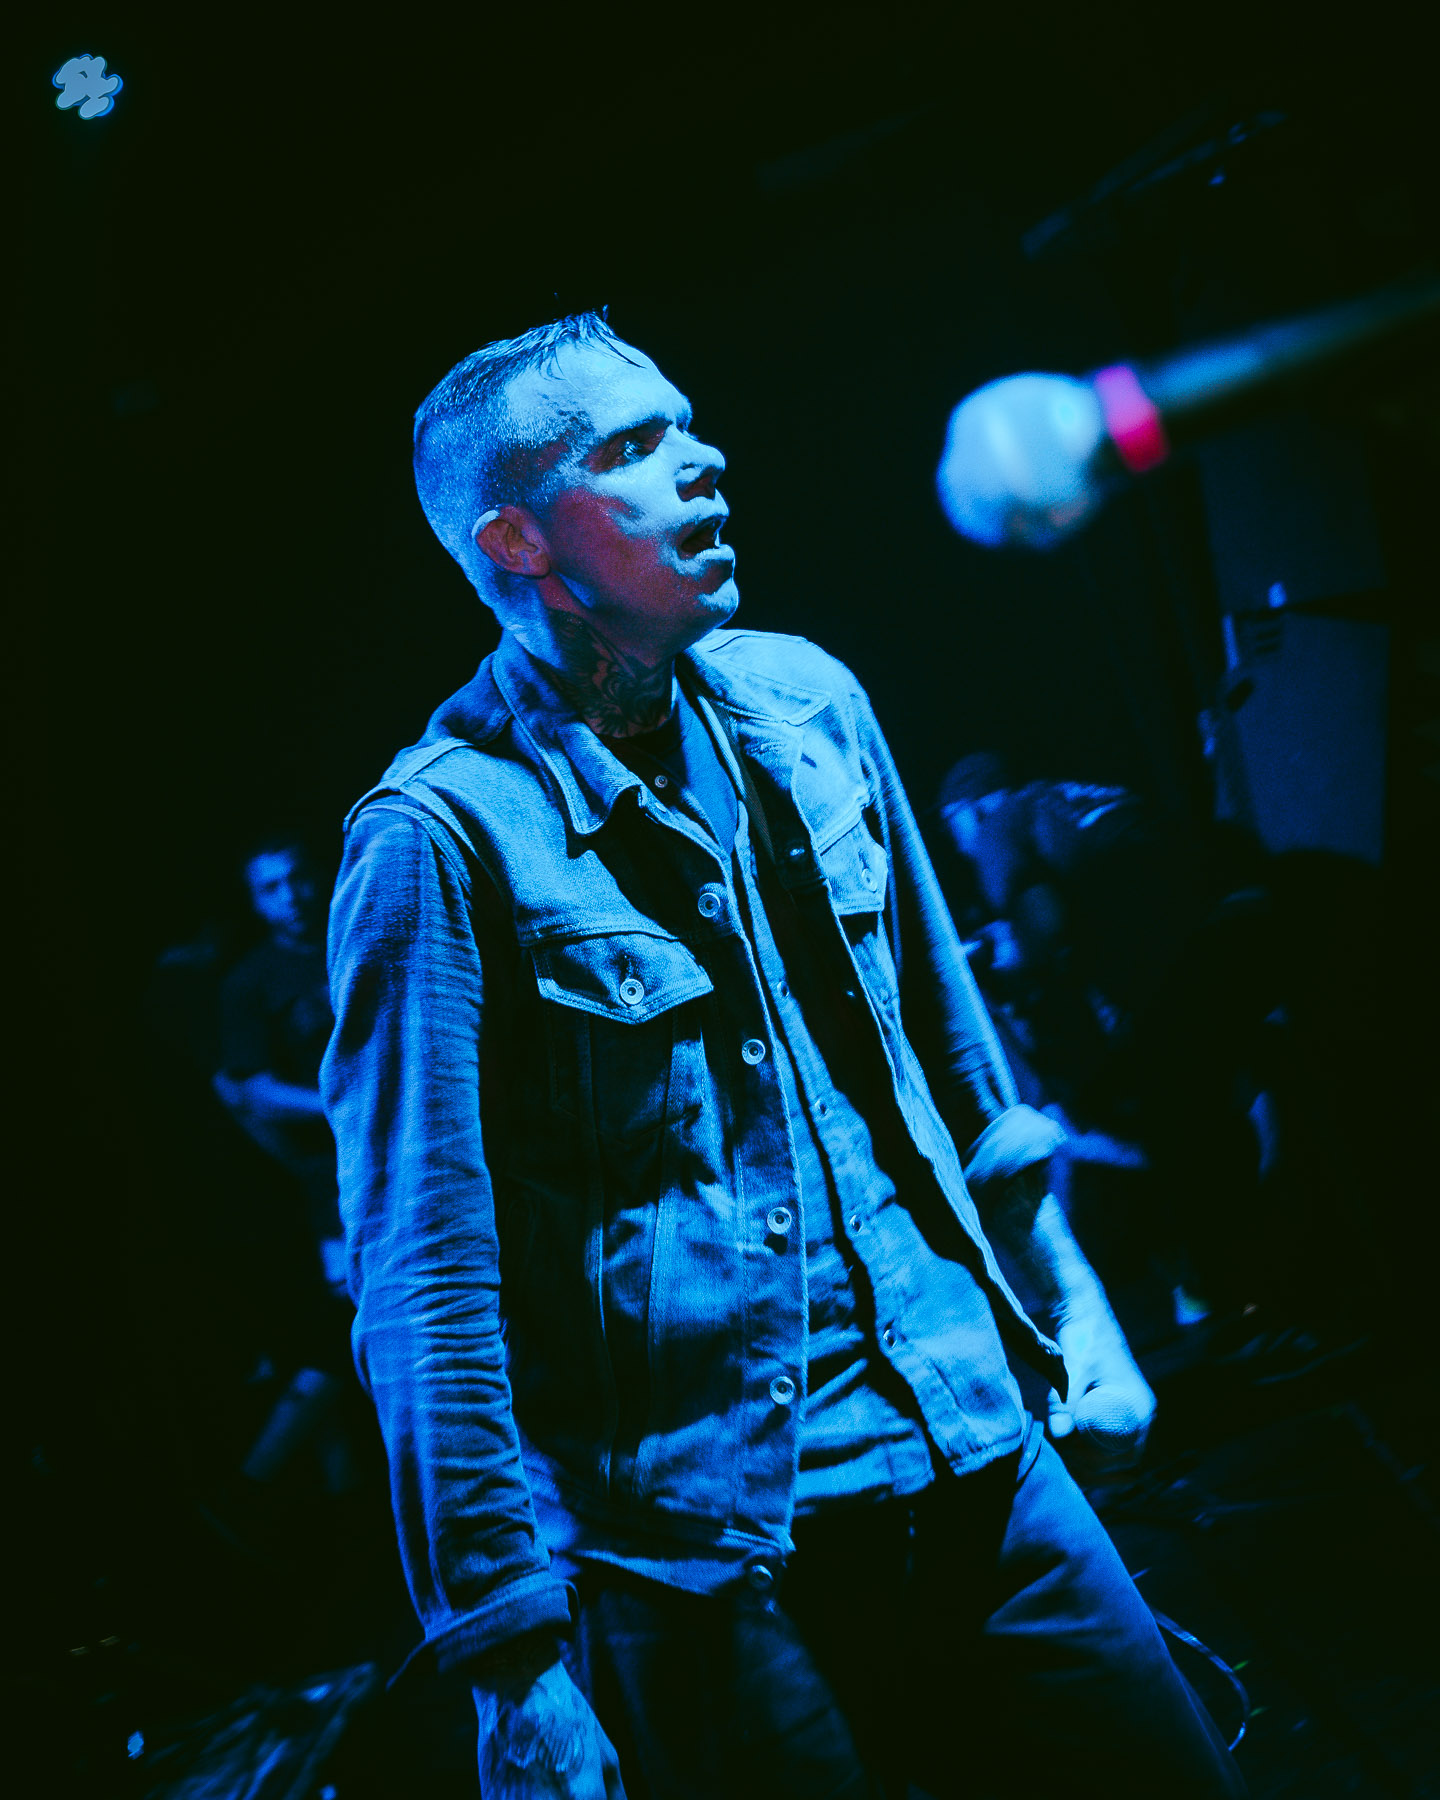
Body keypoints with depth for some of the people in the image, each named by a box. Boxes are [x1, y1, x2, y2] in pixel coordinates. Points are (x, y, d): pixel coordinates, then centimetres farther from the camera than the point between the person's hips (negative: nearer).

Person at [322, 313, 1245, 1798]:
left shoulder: (803, 705, 6)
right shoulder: (442, 838, -12)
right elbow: (426, 1285, -15)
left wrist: (1065, 1293, 19)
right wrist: (520, 1669, -16)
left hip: (977, 1464, 6)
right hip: (705, 1558, -5)